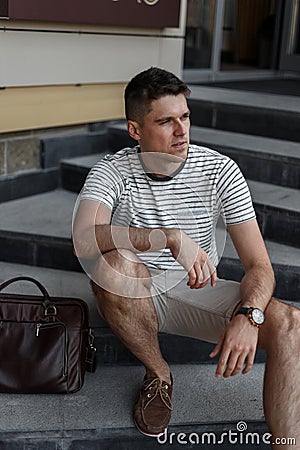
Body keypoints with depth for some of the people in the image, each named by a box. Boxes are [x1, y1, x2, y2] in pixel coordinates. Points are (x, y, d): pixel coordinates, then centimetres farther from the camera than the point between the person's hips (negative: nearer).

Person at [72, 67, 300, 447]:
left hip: (198, 292, 1)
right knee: (112, 263, -35)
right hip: (136, 295, 0)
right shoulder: (112, 172, -12)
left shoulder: (220, 170, -10)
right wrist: (171, 238, -42)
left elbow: (259, 266, -12)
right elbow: (84, 240, -33)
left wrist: (248, 316, -33)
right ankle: (158, 374, -10)